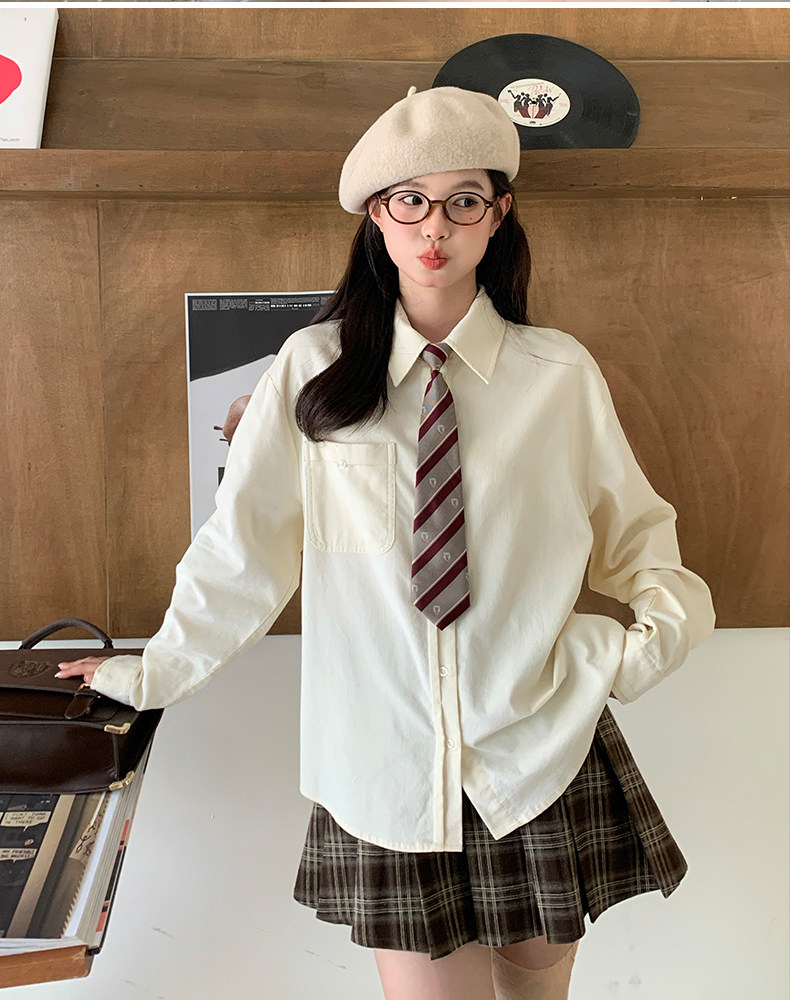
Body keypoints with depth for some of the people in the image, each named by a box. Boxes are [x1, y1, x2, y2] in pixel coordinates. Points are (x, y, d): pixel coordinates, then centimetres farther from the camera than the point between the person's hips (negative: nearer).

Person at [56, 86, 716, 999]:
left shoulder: (561, 375, -3)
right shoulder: (314, 367, -5)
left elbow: (636, 533, 8)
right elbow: (243, 545, 1)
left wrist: (668, 621, -10)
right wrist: (152, 673, 7)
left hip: (540, 758, 2)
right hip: (386, 762, -1)